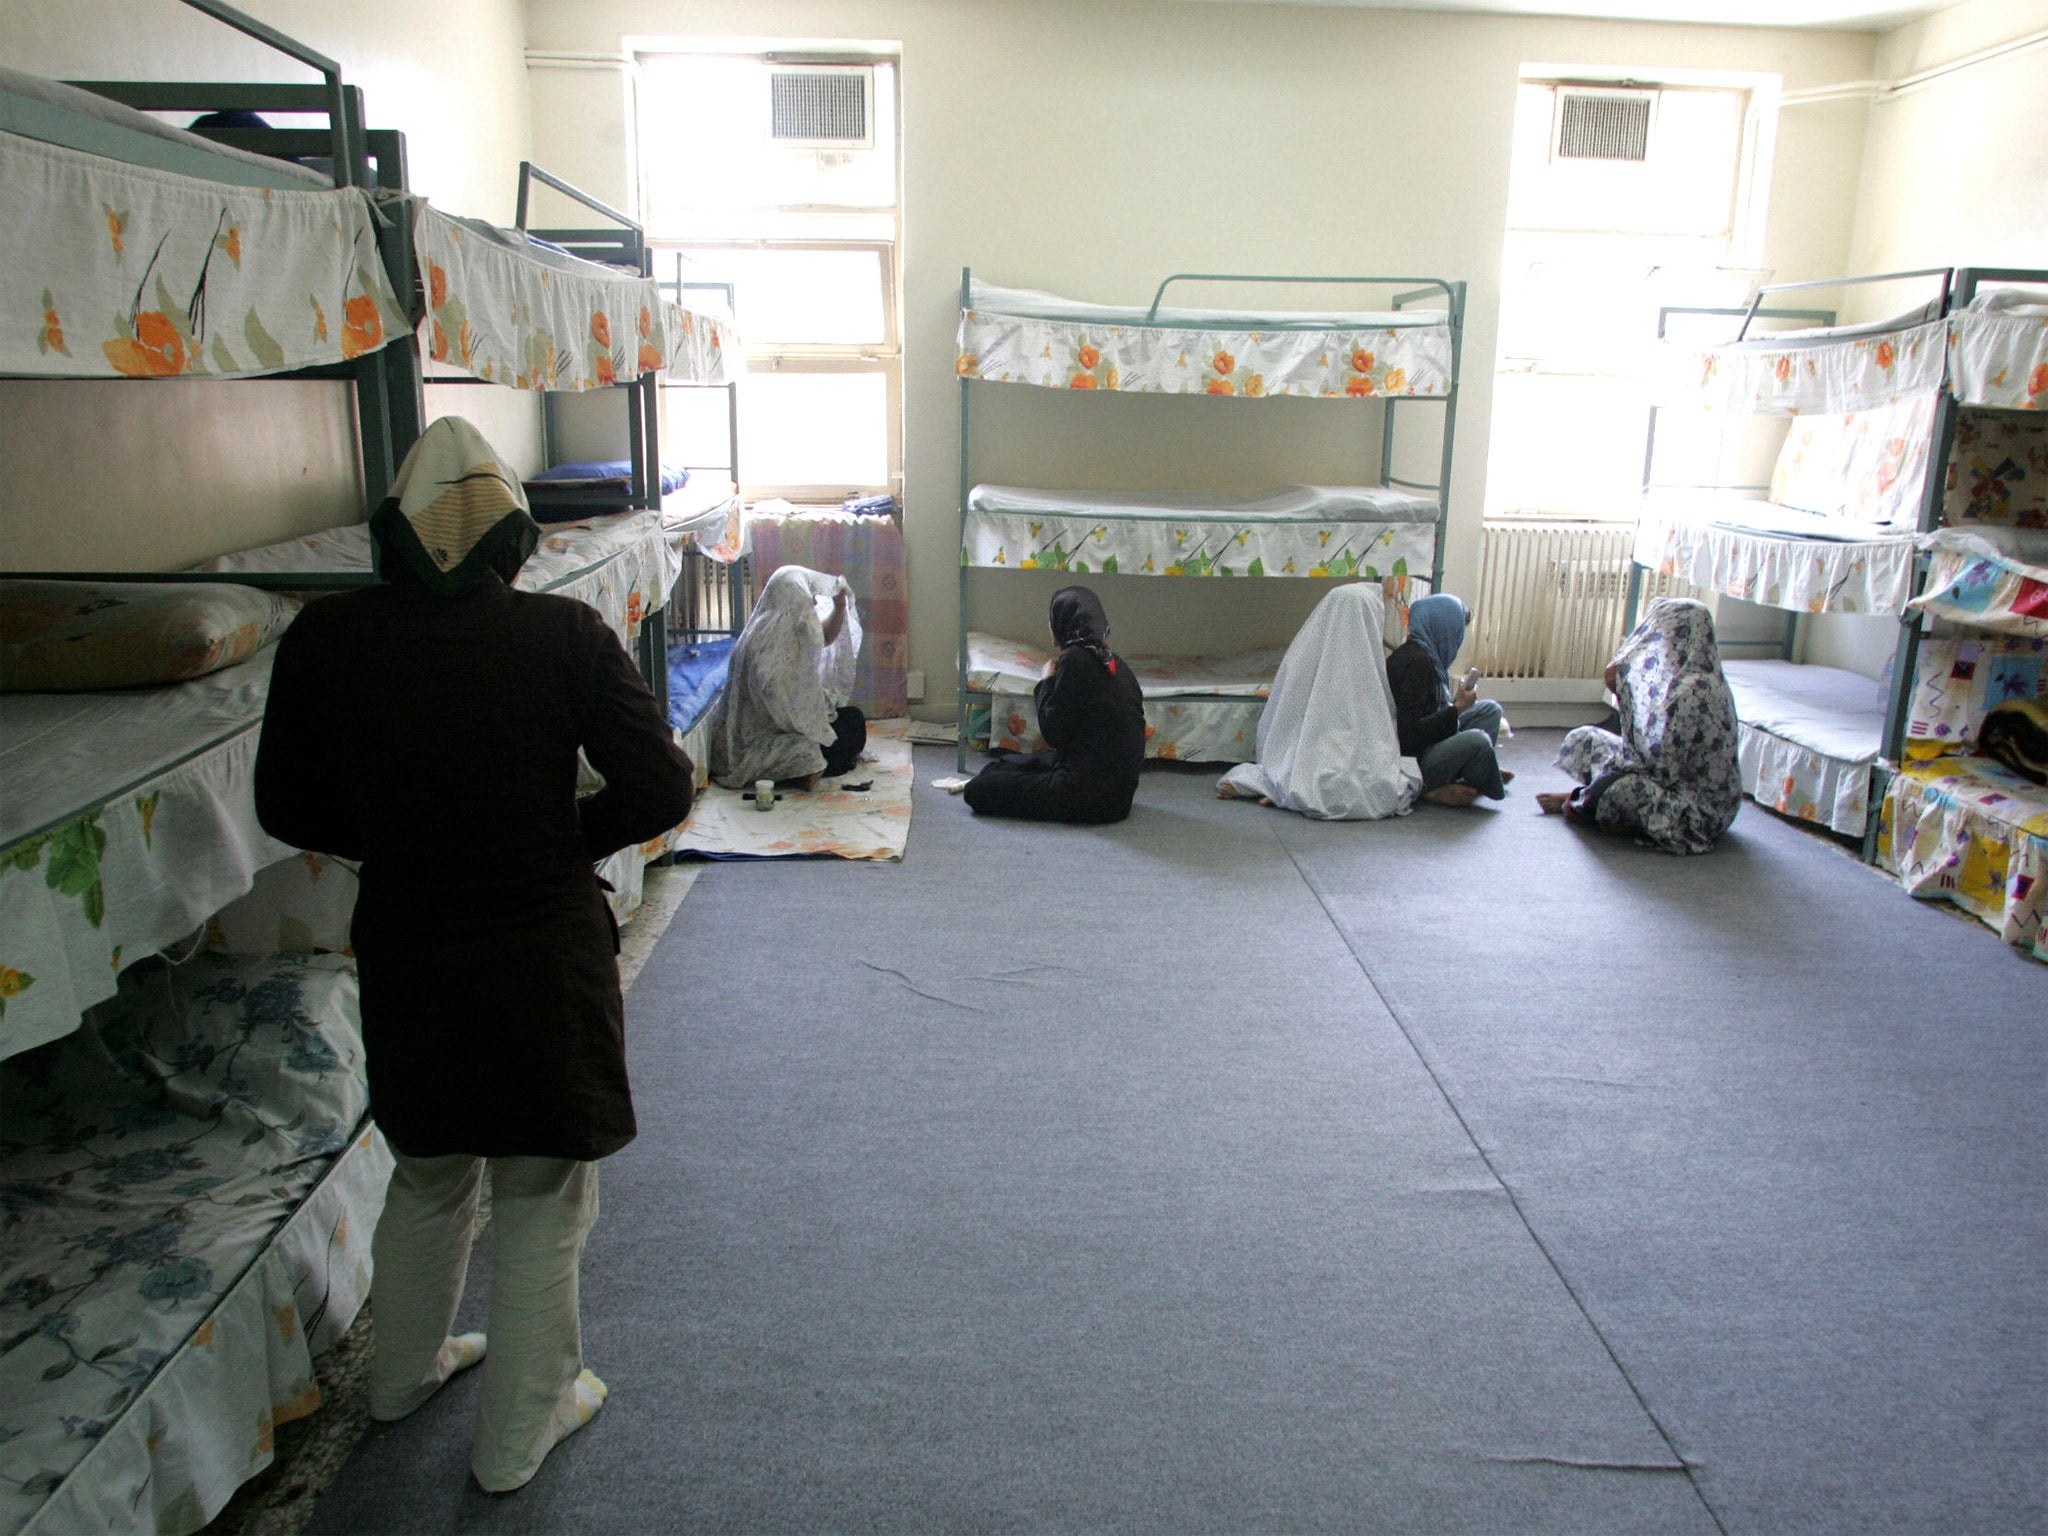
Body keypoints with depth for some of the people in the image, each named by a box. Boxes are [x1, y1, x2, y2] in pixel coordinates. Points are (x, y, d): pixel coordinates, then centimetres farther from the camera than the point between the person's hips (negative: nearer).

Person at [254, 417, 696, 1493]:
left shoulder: (323, 639, -7)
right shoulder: (564, 635, -15)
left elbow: (287, 808, 2)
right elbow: (658, 789, -12)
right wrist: (564, 839, 3)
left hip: (403, 955, 4)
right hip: (544, 958, -3)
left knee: (427, 1179, 28)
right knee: (541, 1202, 16)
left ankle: (404, 1372, 50)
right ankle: (517, 1433, 32)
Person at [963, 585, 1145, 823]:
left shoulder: (1075, 659, -16)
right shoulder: (1114, 662, 8)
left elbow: (1053, 733, -13)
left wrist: (1046, 683, -1)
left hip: (1091, 794, -9)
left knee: (977, 791, -7)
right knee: (1006, 763, 25)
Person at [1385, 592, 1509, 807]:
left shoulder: (1423, 654, 10)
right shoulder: (1418, 662, -21)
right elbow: (1408, 734, -27)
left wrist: (1457, 703, 5)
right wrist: (1457, 708, -18)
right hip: (1410, 760, -11)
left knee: (1490, 709, 12)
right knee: (1477, 740, -32)